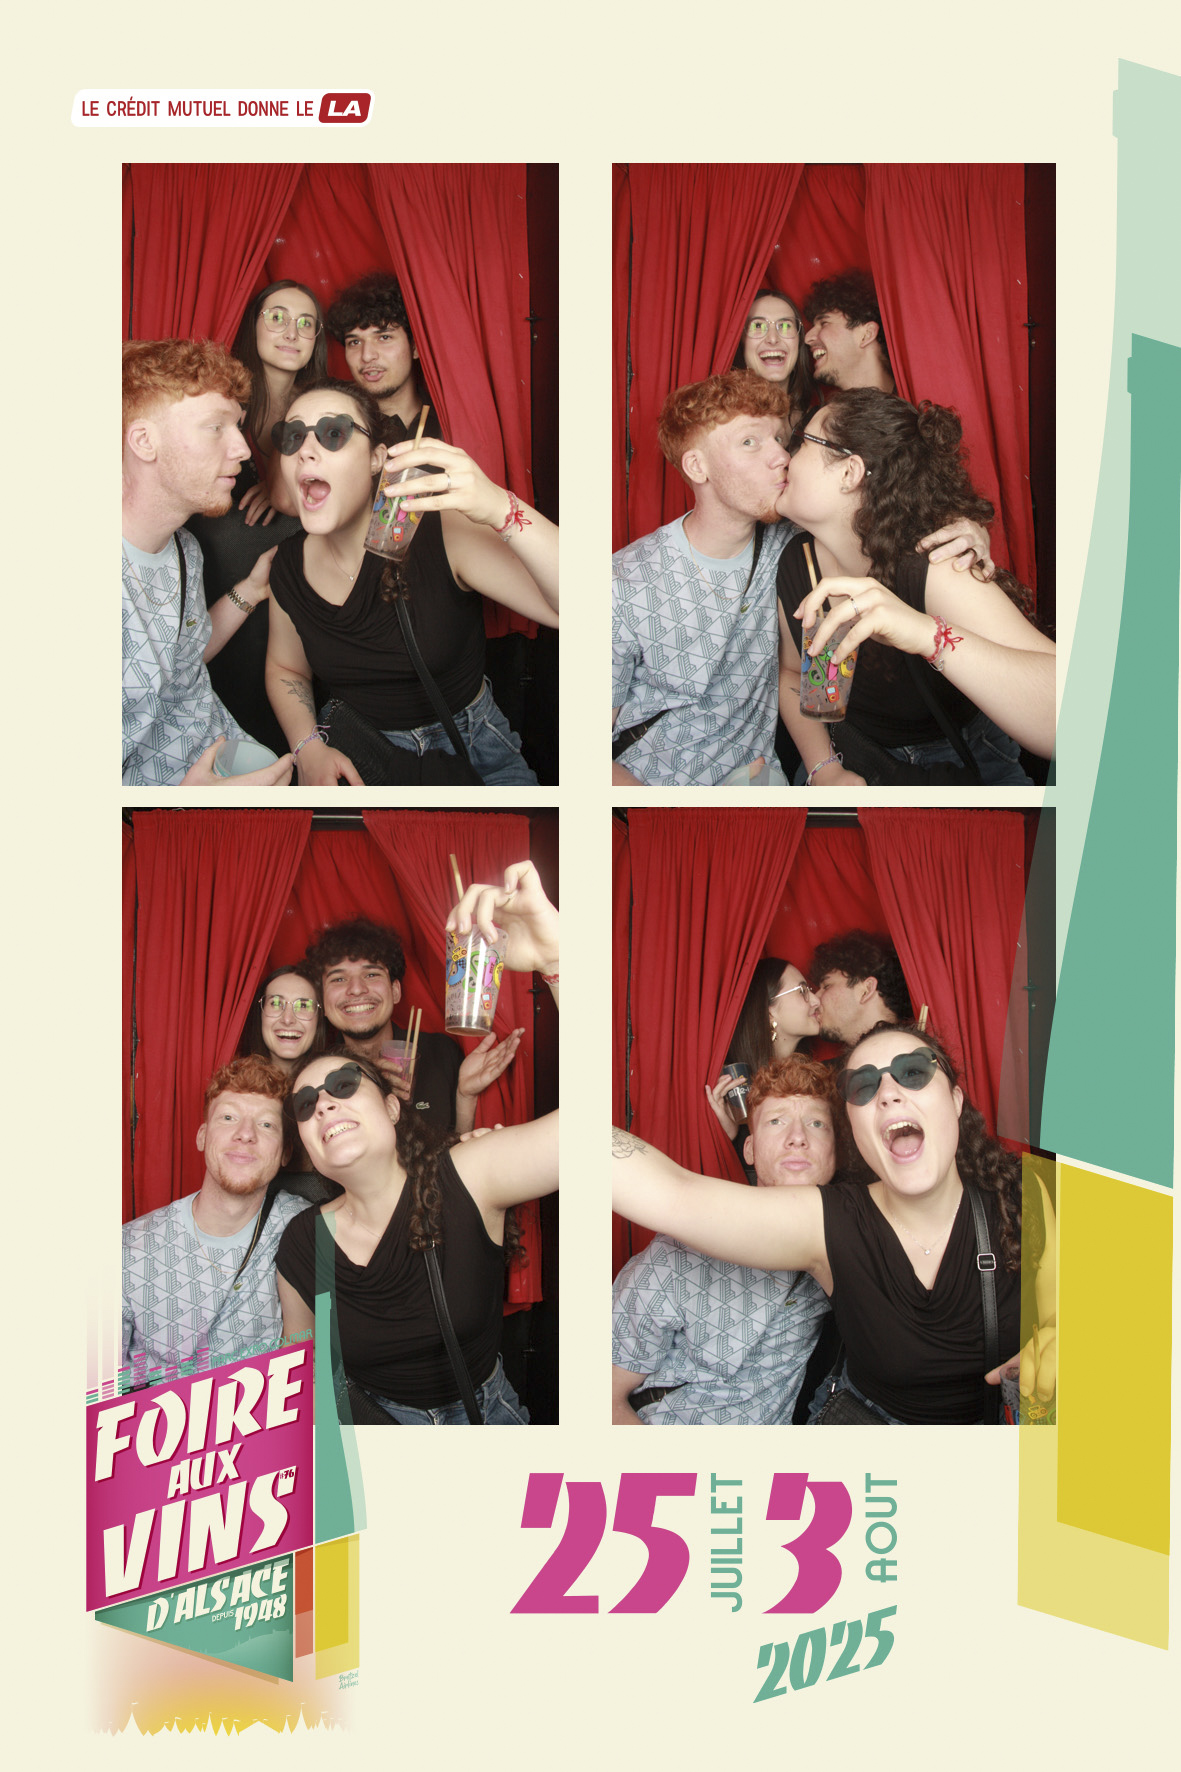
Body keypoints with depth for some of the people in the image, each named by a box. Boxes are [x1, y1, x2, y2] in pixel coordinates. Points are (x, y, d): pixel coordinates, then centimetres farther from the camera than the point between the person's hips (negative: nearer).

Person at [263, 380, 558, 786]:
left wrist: (501, 508, -44)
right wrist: (308, 748, -6)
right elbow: (286, 669, 16)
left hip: (470, 749, -2)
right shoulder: (290, 566, -3)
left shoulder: (442, 533, -17)